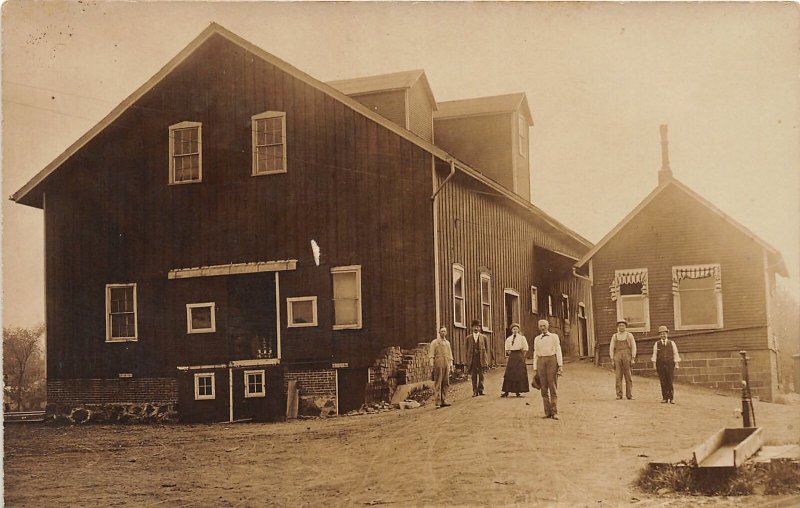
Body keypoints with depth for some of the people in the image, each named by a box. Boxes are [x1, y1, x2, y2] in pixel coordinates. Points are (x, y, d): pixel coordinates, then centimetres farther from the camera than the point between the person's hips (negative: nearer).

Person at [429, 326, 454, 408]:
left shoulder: (447, 342, 20)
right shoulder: (434, 342, 4)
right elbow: (431, 353, -3)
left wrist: (451, 363, 11)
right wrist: (432, 363, -14)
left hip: (446, 364, 5)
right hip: (438, 364, -5)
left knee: (445, 383, 3)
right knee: (438, 383, -6)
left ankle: (444, 401, 6)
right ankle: (438, 402, -7)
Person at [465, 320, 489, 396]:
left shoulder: (484, 337, 7)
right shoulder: (468, 337, 9)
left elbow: (487, 349, 6)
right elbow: (467, 350, 10)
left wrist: (487, 360, 0)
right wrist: (467, 360, 4)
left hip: (481, 358, -1)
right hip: (472, 358, 1)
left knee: (481, 375, -1)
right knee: (474, 376, 1)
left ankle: (480, 390, 6)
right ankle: (475, 391, 4)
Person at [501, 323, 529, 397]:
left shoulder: (522, 338, 3)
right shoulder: (508, 339, 12)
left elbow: (525, 349, 1)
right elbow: (506, 349, 19)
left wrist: (522, 356, -6)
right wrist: (508, 352, 2)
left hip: (519, 356, -3)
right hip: (511, 357, 3)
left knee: (519, 374, -2)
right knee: (508, 374, -1)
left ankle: (518, 391, 4)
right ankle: (506, 391, 1)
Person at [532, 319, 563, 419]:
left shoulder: (554, 337, 10)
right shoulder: (537, 339, 17)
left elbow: (558, 351, 4)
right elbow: (535, 354, 16)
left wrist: (560, 365, -6)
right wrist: (535, 369, 9)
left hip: (552, 360, -3)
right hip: (541, 362, 3)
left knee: (553, 387, -6)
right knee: (544, 388, 1)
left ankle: (554, 412, -5)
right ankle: (547, 412, 5)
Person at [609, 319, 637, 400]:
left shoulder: (630, 335, 7)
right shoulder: (614, 336, 11)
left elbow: (634, 347, 4)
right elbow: (611, 348, 10)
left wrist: (633, 359, -5)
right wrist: (612, 360, 2)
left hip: (627, 357, -1)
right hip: (617, 356, 1)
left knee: (628, 376, -2)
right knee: (618, 376, -4)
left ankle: (629, 395, 2)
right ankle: (619, 395, -3)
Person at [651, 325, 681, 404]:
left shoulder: (672, 343, 8)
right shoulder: (657, 344, 8)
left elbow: (675, 354, 7)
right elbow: (654, 354, 6)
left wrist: (676, 364, 1)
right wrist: (654, 365, -1)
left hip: (669, 364, -1)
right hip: (660, 364, 1)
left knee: (669, 381, -6)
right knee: (663, 382, -1)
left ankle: (671, 398, 0)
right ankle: (665, 398, 3)